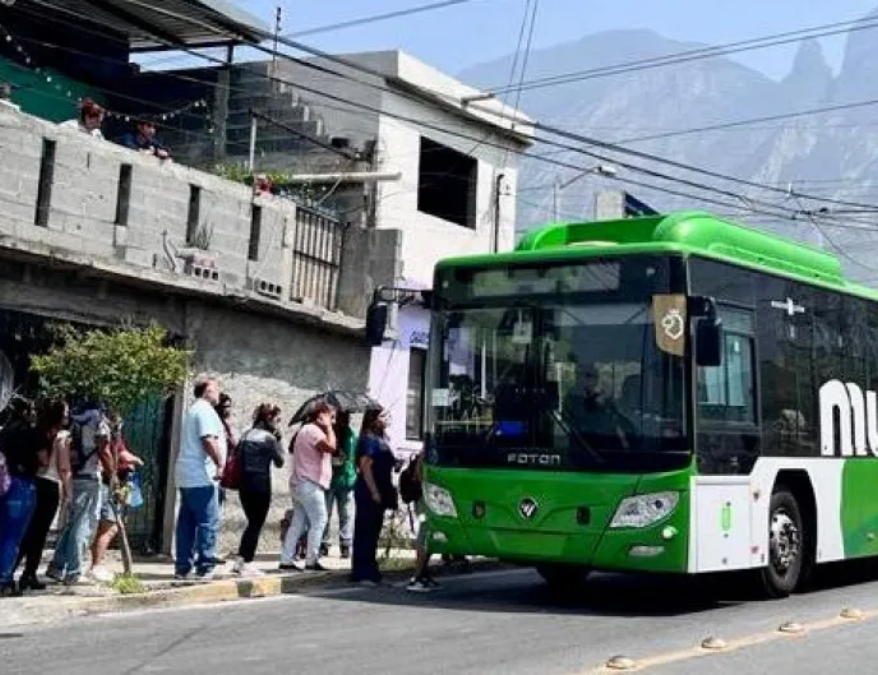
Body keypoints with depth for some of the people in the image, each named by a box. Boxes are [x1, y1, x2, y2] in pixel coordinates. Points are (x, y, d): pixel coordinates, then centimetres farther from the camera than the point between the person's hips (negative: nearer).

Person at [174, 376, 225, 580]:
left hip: (186, 477, 10)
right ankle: (205, 567, -5)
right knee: (208, 522, -6)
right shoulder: (205, 410, -10)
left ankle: (182, 567, 12)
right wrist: (220, 463, -19)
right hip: (201, 476, -10)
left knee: (187, 523, 10)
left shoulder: (193, 410, 21)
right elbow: (208, 440, -22)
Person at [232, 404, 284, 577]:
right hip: (261, 484, -7)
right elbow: (279, 462, -2)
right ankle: (246, 564, 1)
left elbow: (237, 456, 12)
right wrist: (278, 440, 1)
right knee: (257, 525, 2)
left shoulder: (246, 434, 11)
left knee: (252, 523, 18)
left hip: (244, 483, 7)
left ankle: (240, 561, 14)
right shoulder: (269, 437, -8)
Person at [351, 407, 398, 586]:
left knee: (373, 532, 13)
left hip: (379, 492, 9)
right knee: (365, 532, -6)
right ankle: (363, 573, -5)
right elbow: (365, 466, -18)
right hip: (369, 492, -9)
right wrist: (374, 492, -20)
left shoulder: (381, 439, 16)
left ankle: (370, 571, 19)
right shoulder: (368, 439, -12)